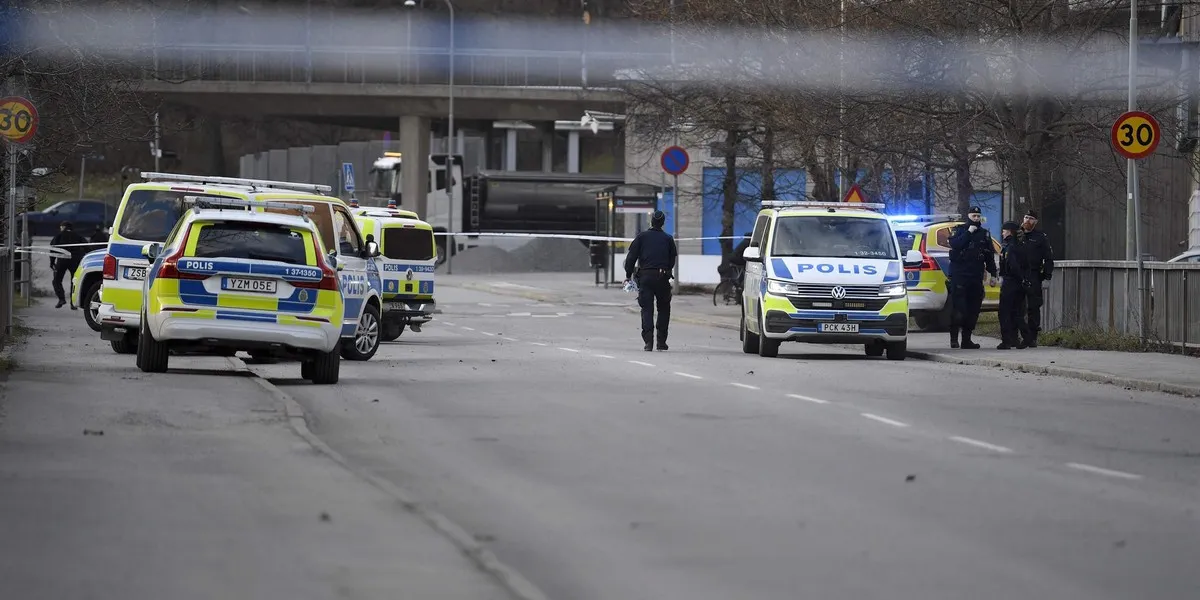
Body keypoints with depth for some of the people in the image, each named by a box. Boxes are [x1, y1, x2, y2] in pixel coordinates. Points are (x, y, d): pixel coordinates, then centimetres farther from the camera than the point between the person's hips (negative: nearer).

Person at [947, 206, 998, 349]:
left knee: (973, 309, 3)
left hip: (976, 277, 4)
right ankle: (954, 337, -5)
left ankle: (967, 339, 8)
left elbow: (990, 255, 17)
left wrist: (993, 273, 11)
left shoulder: (984, 234, 16)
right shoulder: (959, 231, 5)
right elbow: (954, 244, -15)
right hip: (959, 276, -4)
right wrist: (968, 233, -14)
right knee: (958, 308, -10)